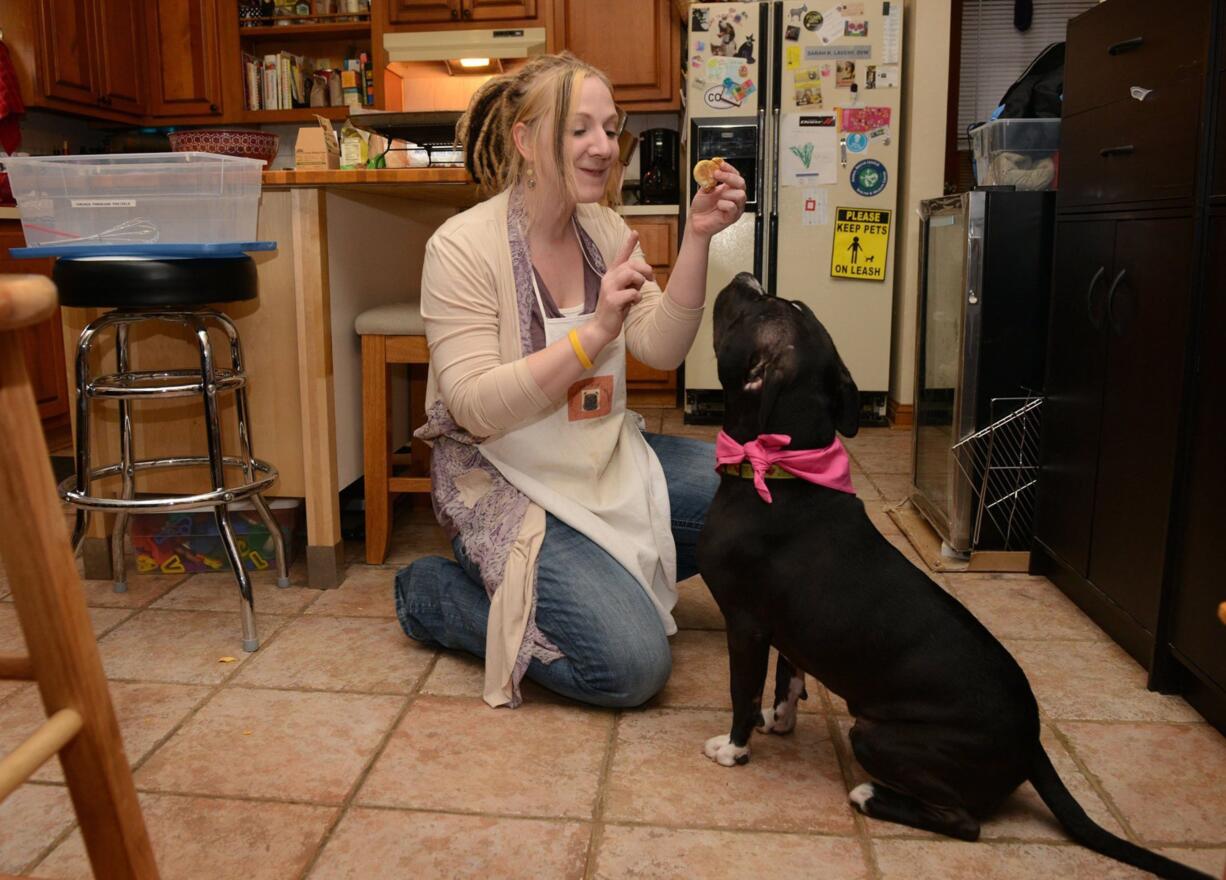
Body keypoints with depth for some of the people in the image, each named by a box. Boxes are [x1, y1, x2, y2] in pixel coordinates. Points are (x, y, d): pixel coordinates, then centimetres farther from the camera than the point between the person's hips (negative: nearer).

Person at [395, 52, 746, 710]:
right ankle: (434, 593, 3)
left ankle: (611, 579, 14)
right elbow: (477, 407, -23)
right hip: (505, 482, -7)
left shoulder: (605, 230, 3)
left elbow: (661, 351, -5)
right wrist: (596, 332, -31)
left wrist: (696, 240, -17)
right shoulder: (463, 247, -16)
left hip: (606, 460, 7)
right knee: (632, 664, -19)